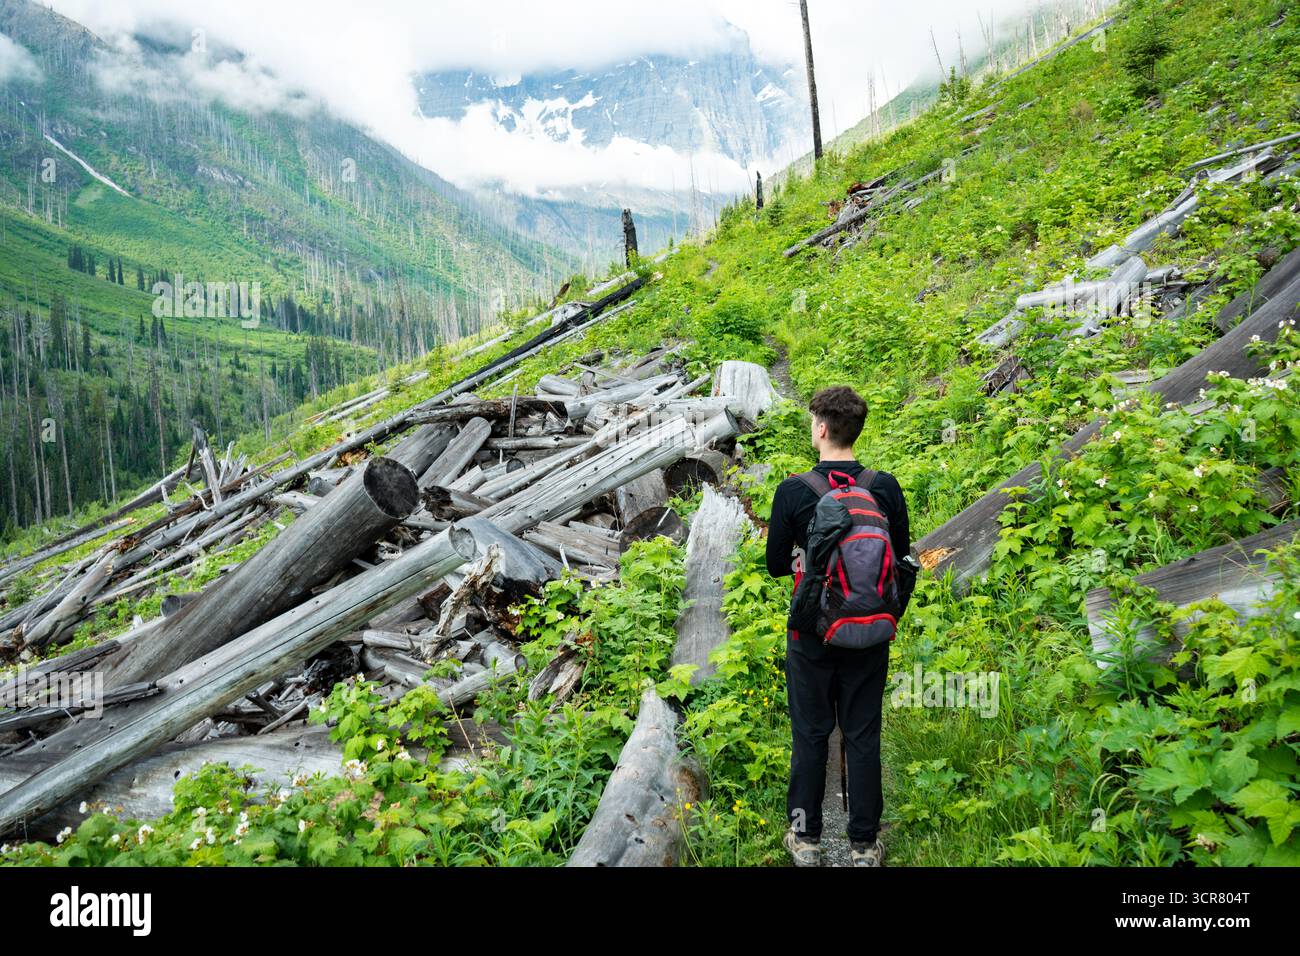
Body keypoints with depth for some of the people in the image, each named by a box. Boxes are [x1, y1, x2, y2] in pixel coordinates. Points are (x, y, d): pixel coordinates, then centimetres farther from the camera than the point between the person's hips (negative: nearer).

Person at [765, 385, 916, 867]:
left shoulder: (792, 491, -15)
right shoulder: (885, 488, -8)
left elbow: (776, 565, -6)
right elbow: (902, 563, 1)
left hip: (812, 634, -2)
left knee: (810, 735, 12)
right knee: (863, 737, 12)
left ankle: (806, 838, 24)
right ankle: (864, 844, 22)